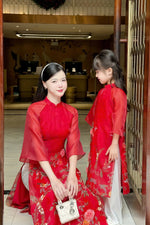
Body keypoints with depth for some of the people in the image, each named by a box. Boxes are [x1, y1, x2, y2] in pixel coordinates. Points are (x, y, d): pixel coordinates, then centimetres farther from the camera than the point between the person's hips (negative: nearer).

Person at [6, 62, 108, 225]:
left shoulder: (71, 112, 4)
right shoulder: (34, 110, -9)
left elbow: (73, 144, -3)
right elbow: (37, 146, -15)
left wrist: (72, 174, -20)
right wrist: (53, 179, -24)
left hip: (63, 162, 4)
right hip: (39, 166, -3)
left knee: (83, 194, -23)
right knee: (51, 197, -32)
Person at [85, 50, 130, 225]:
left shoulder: (118, 93, -16)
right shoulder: (102, 92, 9)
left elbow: (118, 120, -18)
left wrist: (114, 144, -19)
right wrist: (94, 130, 17)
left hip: (110, 144, -8)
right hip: (98, 142, 8)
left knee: (111, 180, 3)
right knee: (100, 178, 16)